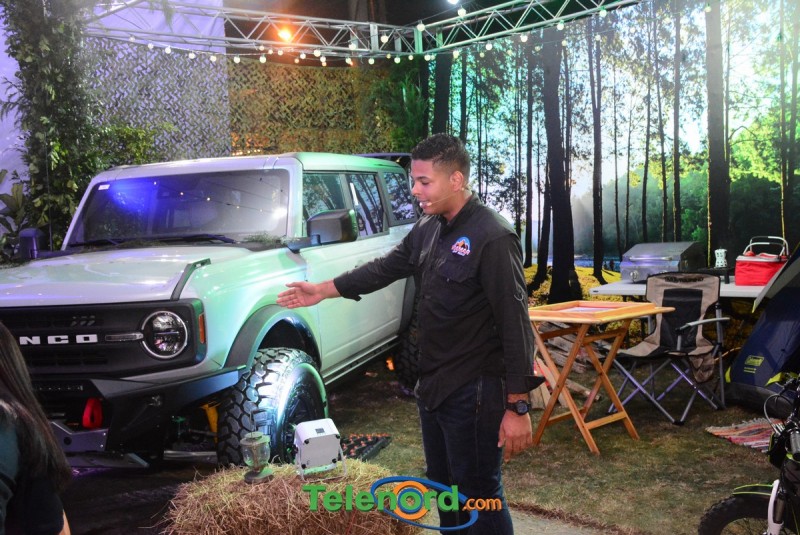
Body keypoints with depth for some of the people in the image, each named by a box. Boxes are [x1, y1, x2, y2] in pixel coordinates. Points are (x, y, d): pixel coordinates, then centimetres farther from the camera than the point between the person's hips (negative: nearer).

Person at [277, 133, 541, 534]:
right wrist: (323, 290, 20)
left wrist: (517, 407, -22)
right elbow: (385, 268, 20)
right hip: (432, 385, 9)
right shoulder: (428, 229, 7)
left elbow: (515, 324, -21)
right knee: (442, 485, 21)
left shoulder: (492, 238, -19)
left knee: (478, 495, 2)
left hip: (474, 392, -8)